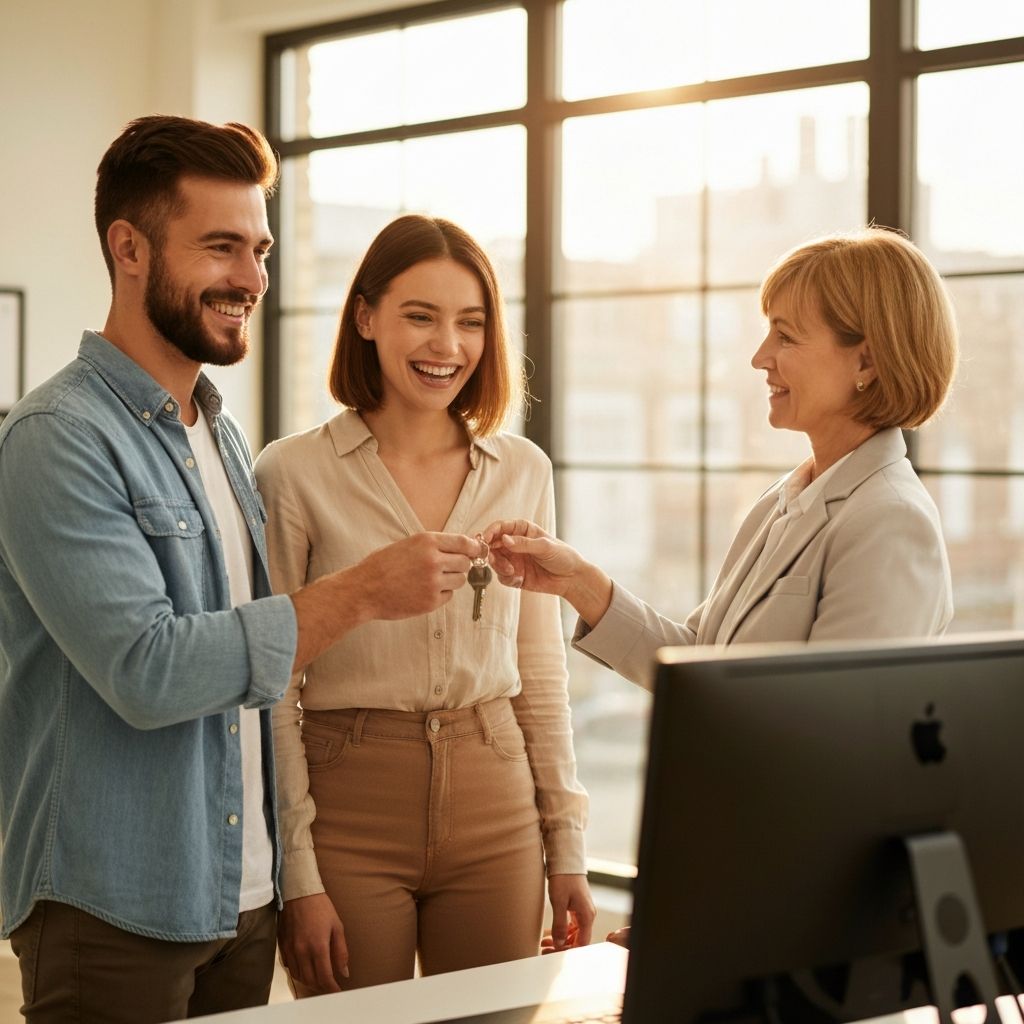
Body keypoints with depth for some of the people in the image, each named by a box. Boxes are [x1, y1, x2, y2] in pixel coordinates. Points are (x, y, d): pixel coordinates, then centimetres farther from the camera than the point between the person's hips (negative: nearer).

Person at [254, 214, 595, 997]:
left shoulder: (523, 471, 6)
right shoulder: (295, 474, -5)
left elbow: (543, 675, 11)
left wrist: (567, 846, 8)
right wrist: (296, 873, -10)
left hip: (497, 813, 3)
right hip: (349, 812, -3)